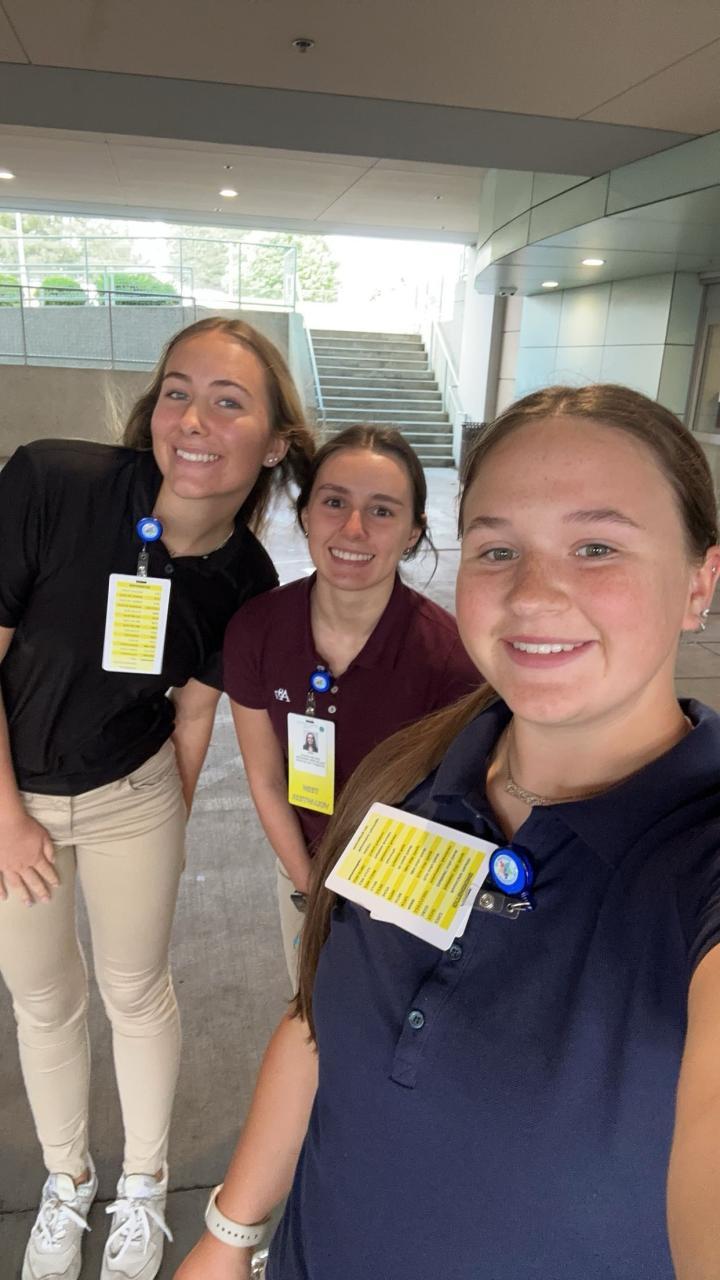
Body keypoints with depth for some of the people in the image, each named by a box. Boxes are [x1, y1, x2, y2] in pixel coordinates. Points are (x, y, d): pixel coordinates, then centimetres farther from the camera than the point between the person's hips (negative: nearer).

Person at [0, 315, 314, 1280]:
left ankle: (143, 1187, 46)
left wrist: (171, 822, 7)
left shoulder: (245, 578, -16)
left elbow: (195, 706, -2)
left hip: (131, 798, 1)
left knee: (136, 990, 16)